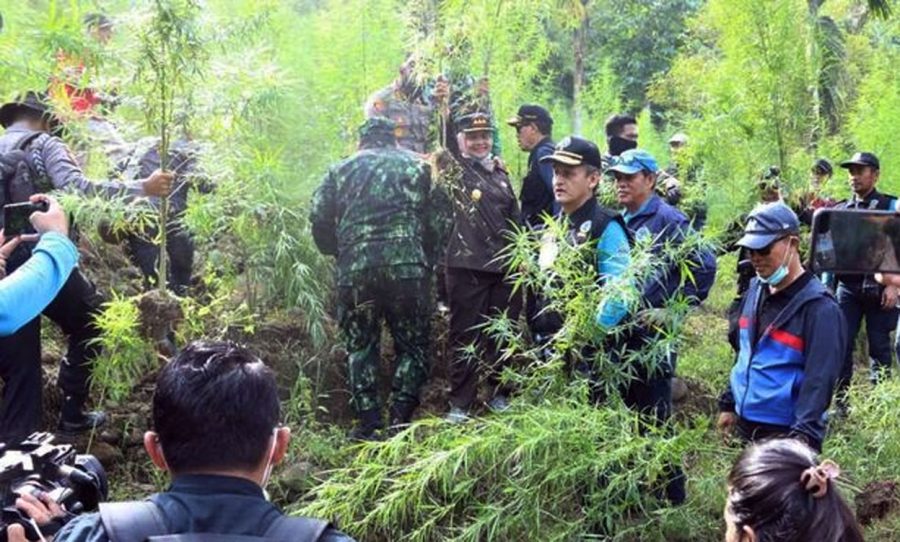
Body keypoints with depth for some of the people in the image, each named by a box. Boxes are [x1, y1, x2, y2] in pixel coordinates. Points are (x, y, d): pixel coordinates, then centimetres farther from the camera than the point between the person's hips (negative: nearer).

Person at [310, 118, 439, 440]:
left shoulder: (340, 171, 17)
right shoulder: (415, 166, 14)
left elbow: (319, 221, 8)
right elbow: (432, 223, 7)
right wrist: (427, 262, 18)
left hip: (355, 269, 1)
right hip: (407, 266, -1)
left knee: (361, 346, 12)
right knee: (412, 345, 9)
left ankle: (369, 424, 7)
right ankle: (400, 421, 1)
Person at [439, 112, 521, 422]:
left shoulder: (500, 173, 17)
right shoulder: (454, 170, 1)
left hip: (504, 266, 5)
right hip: (466, 266, -5)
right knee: (465, 336, -1)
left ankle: (499, 394, 24)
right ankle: (460, 403, 5)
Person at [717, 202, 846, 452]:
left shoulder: (819, 308, -16)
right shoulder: (755, 290, 8)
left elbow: (819, 380, -22)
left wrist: (804, 436, -29)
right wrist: (728, 404, 19)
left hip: (786, 436, -7)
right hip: (745, 428, 8)